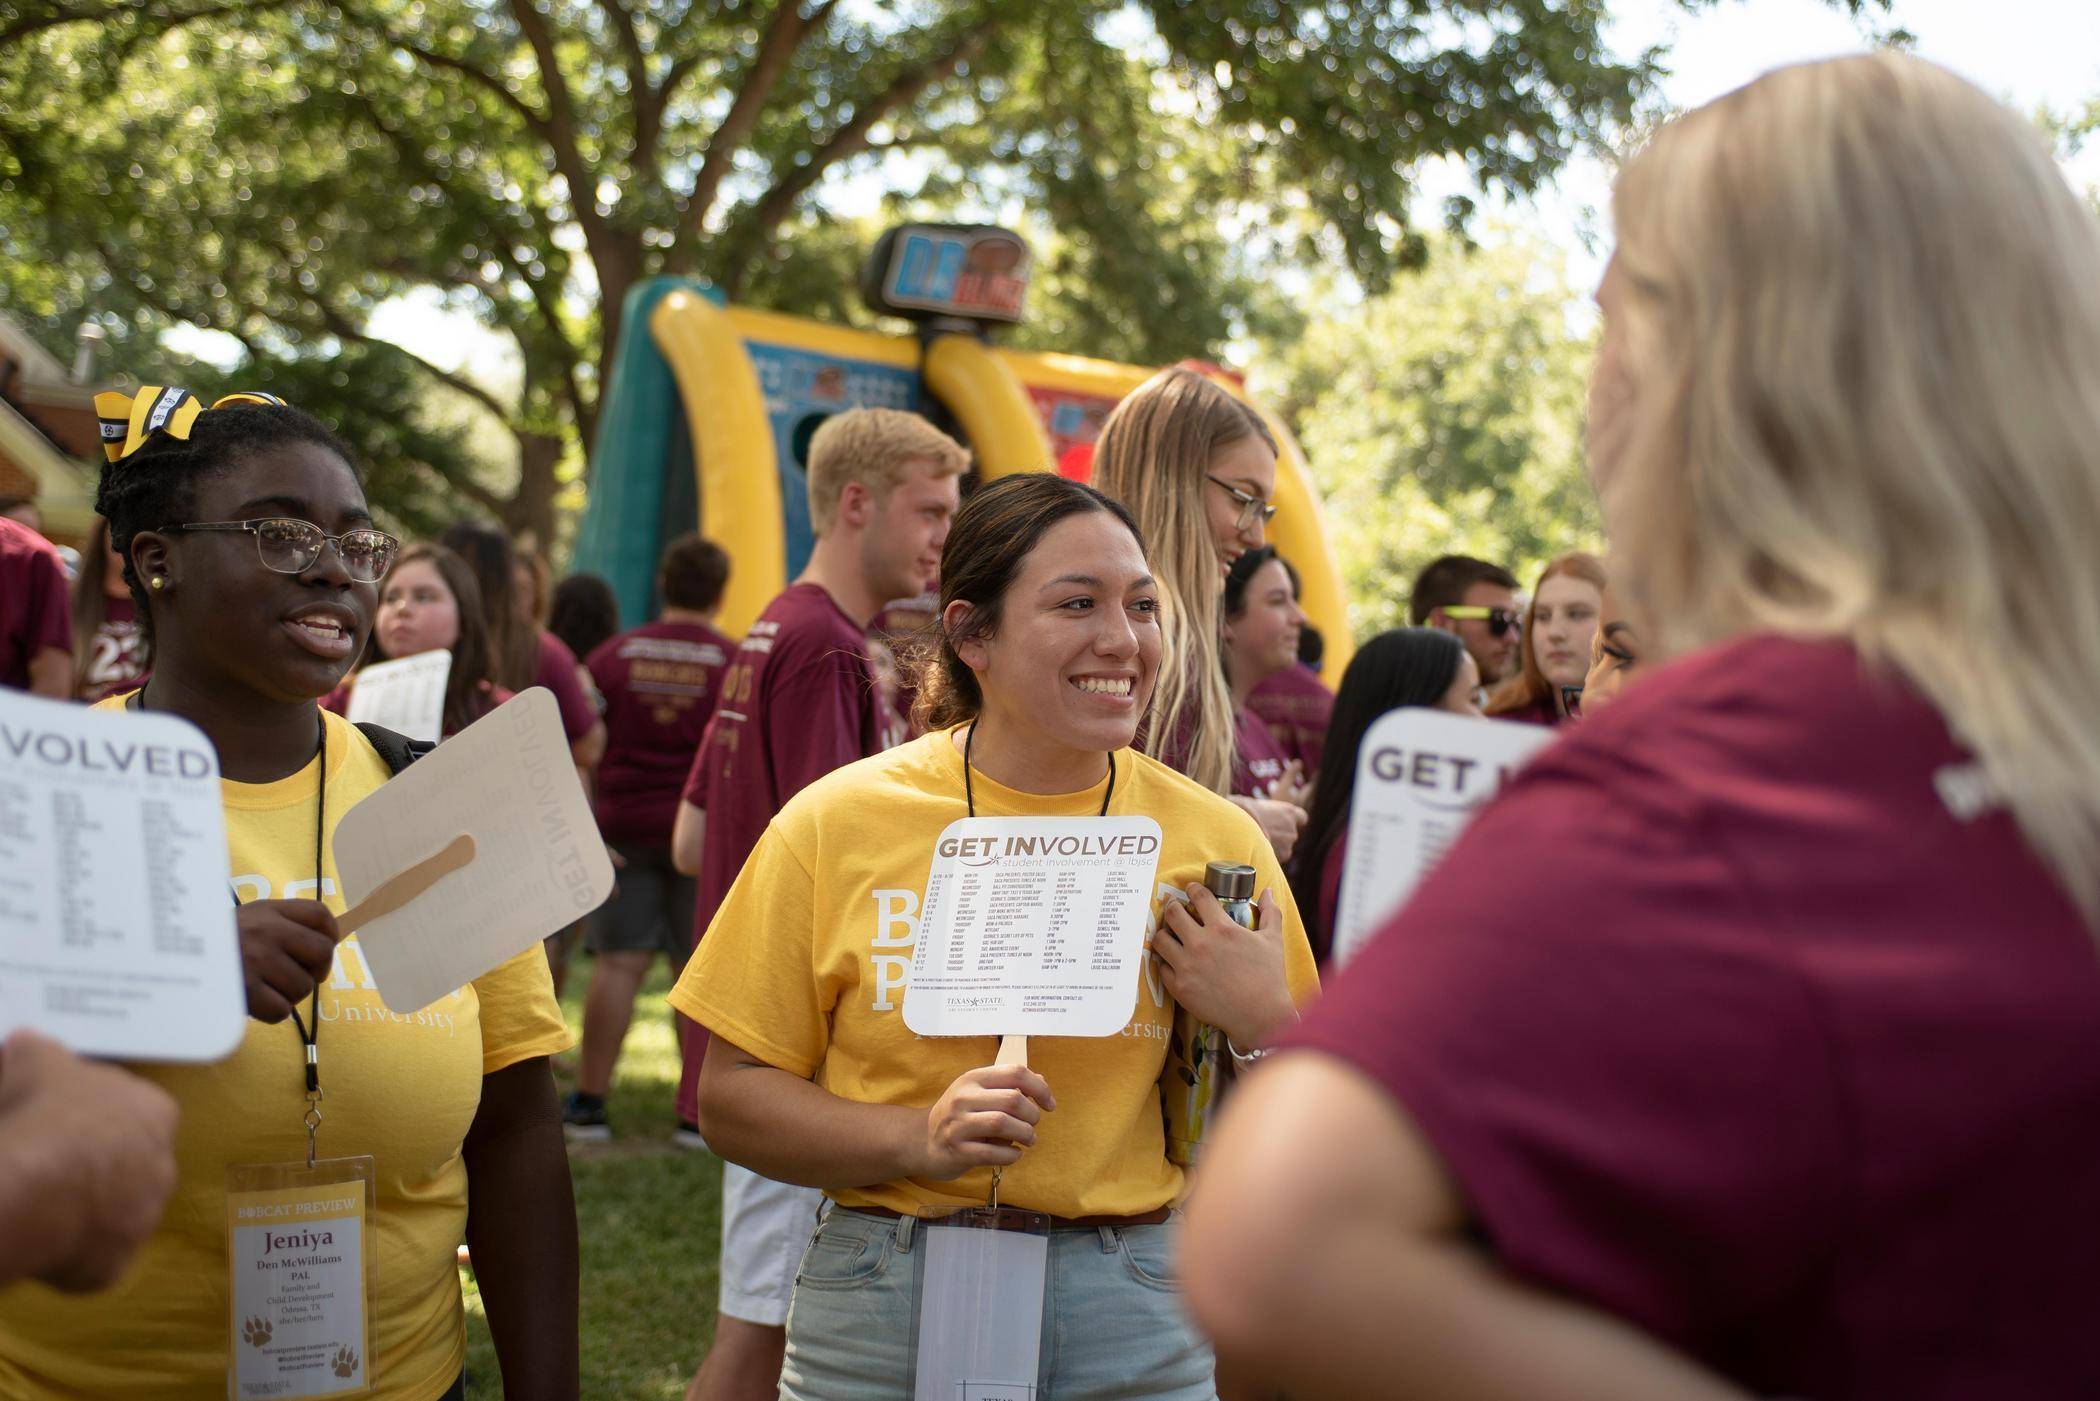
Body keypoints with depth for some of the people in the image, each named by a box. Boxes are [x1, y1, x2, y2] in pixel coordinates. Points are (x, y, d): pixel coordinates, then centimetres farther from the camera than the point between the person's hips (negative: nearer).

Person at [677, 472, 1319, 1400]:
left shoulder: (1216, 842, -2)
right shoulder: (837, 823, -5)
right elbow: (731, 1098, -2)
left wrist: (1263, 1023, -14)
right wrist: (918, 1139, -16)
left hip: (1134, 1325, 1)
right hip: (879, 1321, -1)